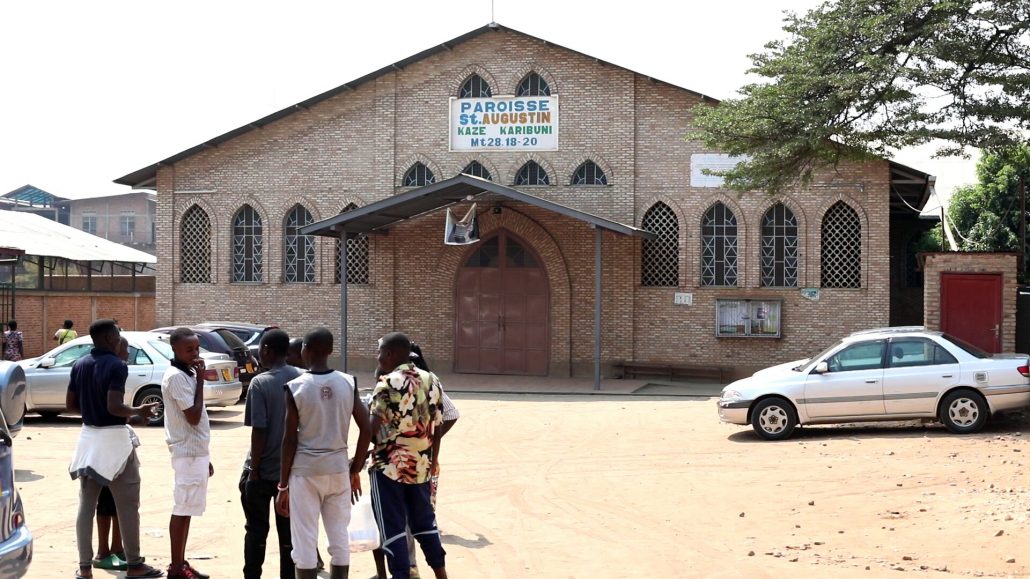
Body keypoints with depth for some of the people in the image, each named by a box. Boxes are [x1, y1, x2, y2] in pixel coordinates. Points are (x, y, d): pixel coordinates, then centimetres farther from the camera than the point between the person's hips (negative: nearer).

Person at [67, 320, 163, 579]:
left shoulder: (79, 365, 6)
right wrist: (138, 411, -7)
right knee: (127, 505, 3)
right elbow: (114, 407, -23)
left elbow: (70, 404, 10)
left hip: (89, 436, 7)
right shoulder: (116, 366, -16)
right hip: (114, 438, -7)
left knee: (86, 505, 8)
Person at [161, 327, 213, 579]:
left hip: (196, 452, 9)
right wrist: (201, 381, -15)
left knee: (186, 510, 12)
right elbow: (193, 417, -21)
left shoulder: (188, 374, 14)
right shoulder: (176, 377, -16)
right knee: (181, 510, -3)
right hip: (187, 453, -9)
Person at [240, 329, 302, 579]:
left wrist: (254, 469, -9)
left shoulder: (261, 383, -14)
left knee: (256, 529, 9)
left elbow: (259, 430, -16)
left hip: (264, 470, -4)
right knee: (289, 530, 9)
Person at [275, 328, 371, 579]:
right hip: (338, 468, 3)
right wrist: (356, 470, 11)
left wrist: (283, 485, -1)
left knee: (305, 542, 3)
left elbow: (290, 439, -8)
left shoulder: (296, 388, -9)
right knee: (339, 538, 10)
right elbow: (366, 429, 0)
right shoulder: (348, 383, 0)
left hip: (305, 470, -3)